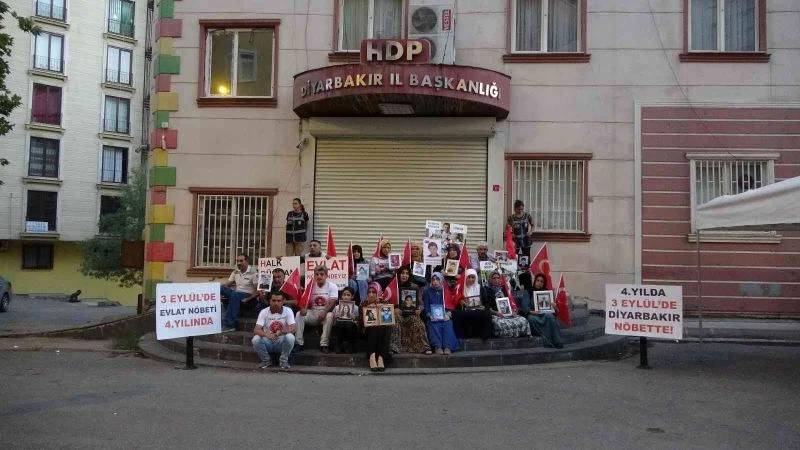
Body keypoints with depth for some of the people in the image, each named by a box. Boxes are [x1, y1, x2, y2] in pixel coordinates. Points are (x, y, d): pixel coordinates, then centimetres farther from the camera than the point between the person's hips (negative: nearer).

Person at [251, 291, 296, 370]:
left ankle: (283, 360, -6)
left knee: (290, 337, -32)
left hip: (281, 342, -1)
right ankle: (266, 360, 0)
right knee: (256, 339, -29)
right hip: (267, 342, 1)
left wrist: (281, 331, -38)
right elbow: (256, 330, -16)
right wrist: (267, 335, -37)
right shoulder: (264, 312, -6)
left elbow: (294, 328, -18)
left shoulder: (287, 311, -8)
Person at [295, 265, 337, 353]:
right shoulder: (311, 286, 5)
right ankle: (299, 343, -18)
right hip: (313, 313, 3)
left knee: (330, 315, -37)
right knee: (299, 314, -21)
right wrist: (303, 309, -28)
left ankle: (324, 344, -30)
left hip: (326, 312, -3)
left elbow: (332, 303, -17)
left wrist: (324, 312, -36)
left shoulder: (332, 286, -5)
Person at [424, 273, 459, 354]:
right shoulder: (428, 291, 12)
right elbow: (426, 306, 6)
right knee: (434, 325, -34)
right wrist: (430, 315, -12)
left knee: (448, 324, -32)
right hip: (433, 317, -1)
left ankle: (447, 347, -38)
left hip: (444, 317, 1)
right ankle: (438, 347, -41)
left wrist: (448, 314, -9)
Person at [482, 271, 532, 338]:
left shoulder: (503, 289, 22)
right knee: (500, 324, -38)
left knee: (523, 321, -21)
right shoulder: (486, 290, 6)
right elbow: (485, 306, -3)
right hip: (495, 315, -5)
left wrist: (513, 311, 0)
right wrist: (495, 312, -18)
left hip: (508, 314, 5)